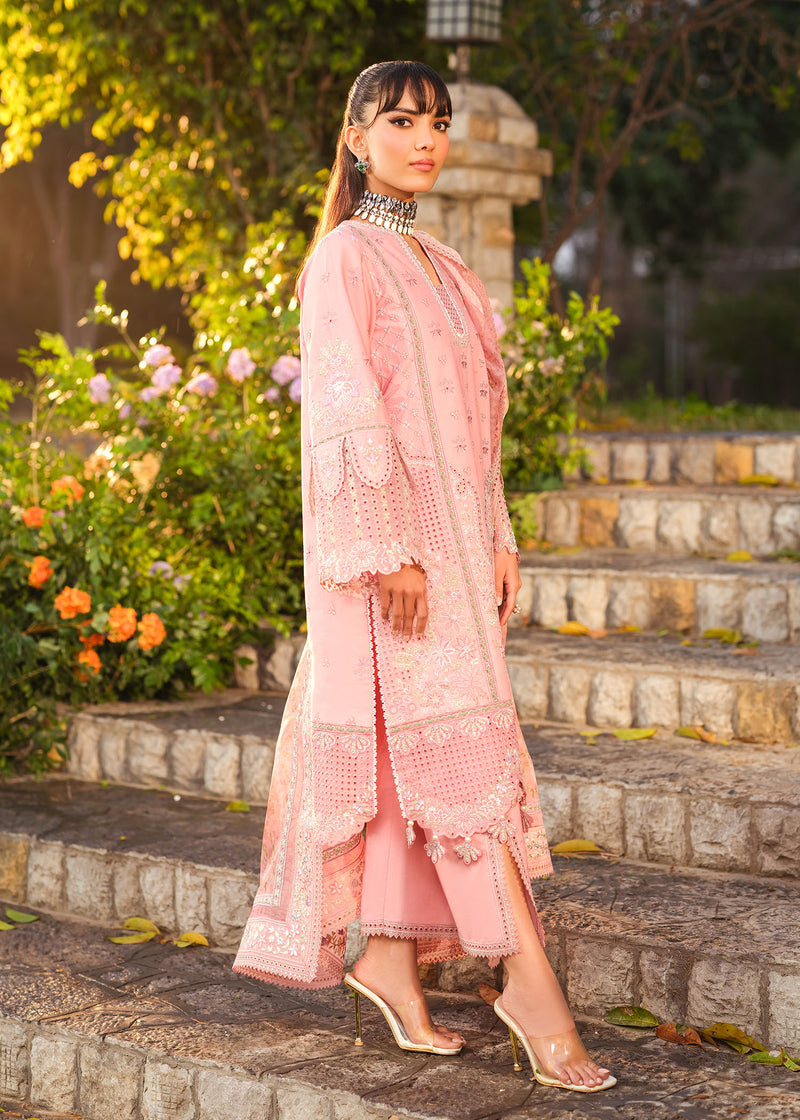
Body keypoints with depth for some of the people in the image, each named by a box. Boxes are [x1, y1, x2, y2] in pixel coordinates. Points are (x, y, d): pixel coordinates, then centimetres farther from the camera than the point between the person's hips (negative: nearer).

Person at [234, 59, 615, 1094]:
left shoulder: (439, 267, 18)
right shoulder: (345, 258, -6)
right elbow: (345, 410, -14)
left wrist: (497, 542, 16)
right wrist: (389, 549, -20)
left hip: (452, 533, 8)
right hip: (390, 534, -8)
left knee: (414, 753, 9)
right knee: (449, 744, -8)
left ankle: (388, 955, 16)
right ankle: (528, 979, -6)